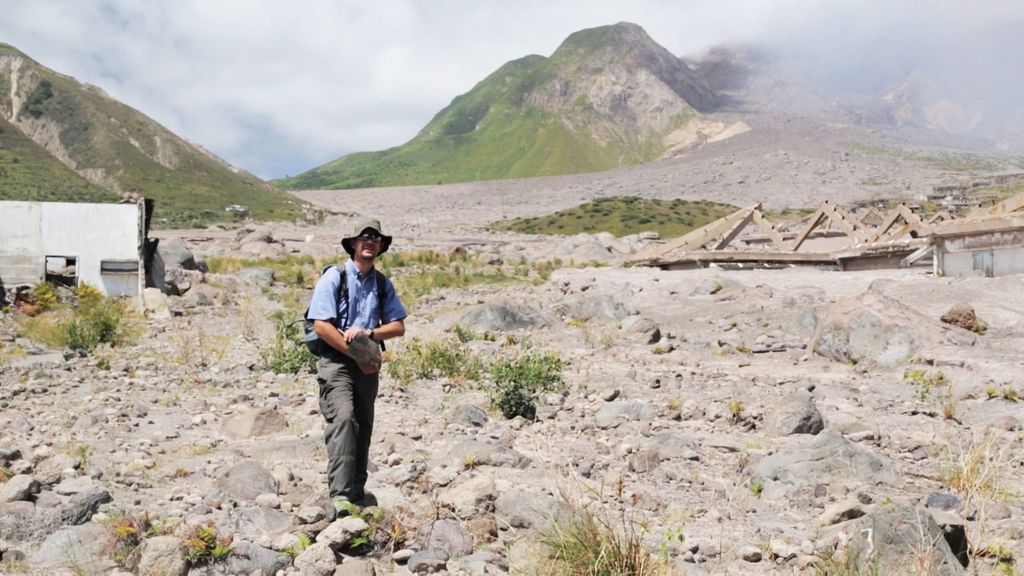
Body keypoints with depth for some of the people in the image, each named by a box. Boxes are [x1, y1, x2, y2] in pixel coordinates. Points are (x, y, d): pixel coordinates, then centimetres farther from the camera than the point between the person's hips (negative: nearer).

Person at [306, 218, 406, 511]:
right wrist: (355, 354, -12)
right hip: (336, 361, -6)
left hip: (368, 364, 6)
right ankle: (340, 495, -24)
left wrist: (368, 334, -12)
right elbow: (321, 325, -14)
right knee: (343, 419, -21)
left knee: (363, 428, 11)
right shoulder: (334, 277, -7)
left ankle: (357, 492, 24)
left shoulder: (383, 284, 11)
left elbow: (398, 326, 6)